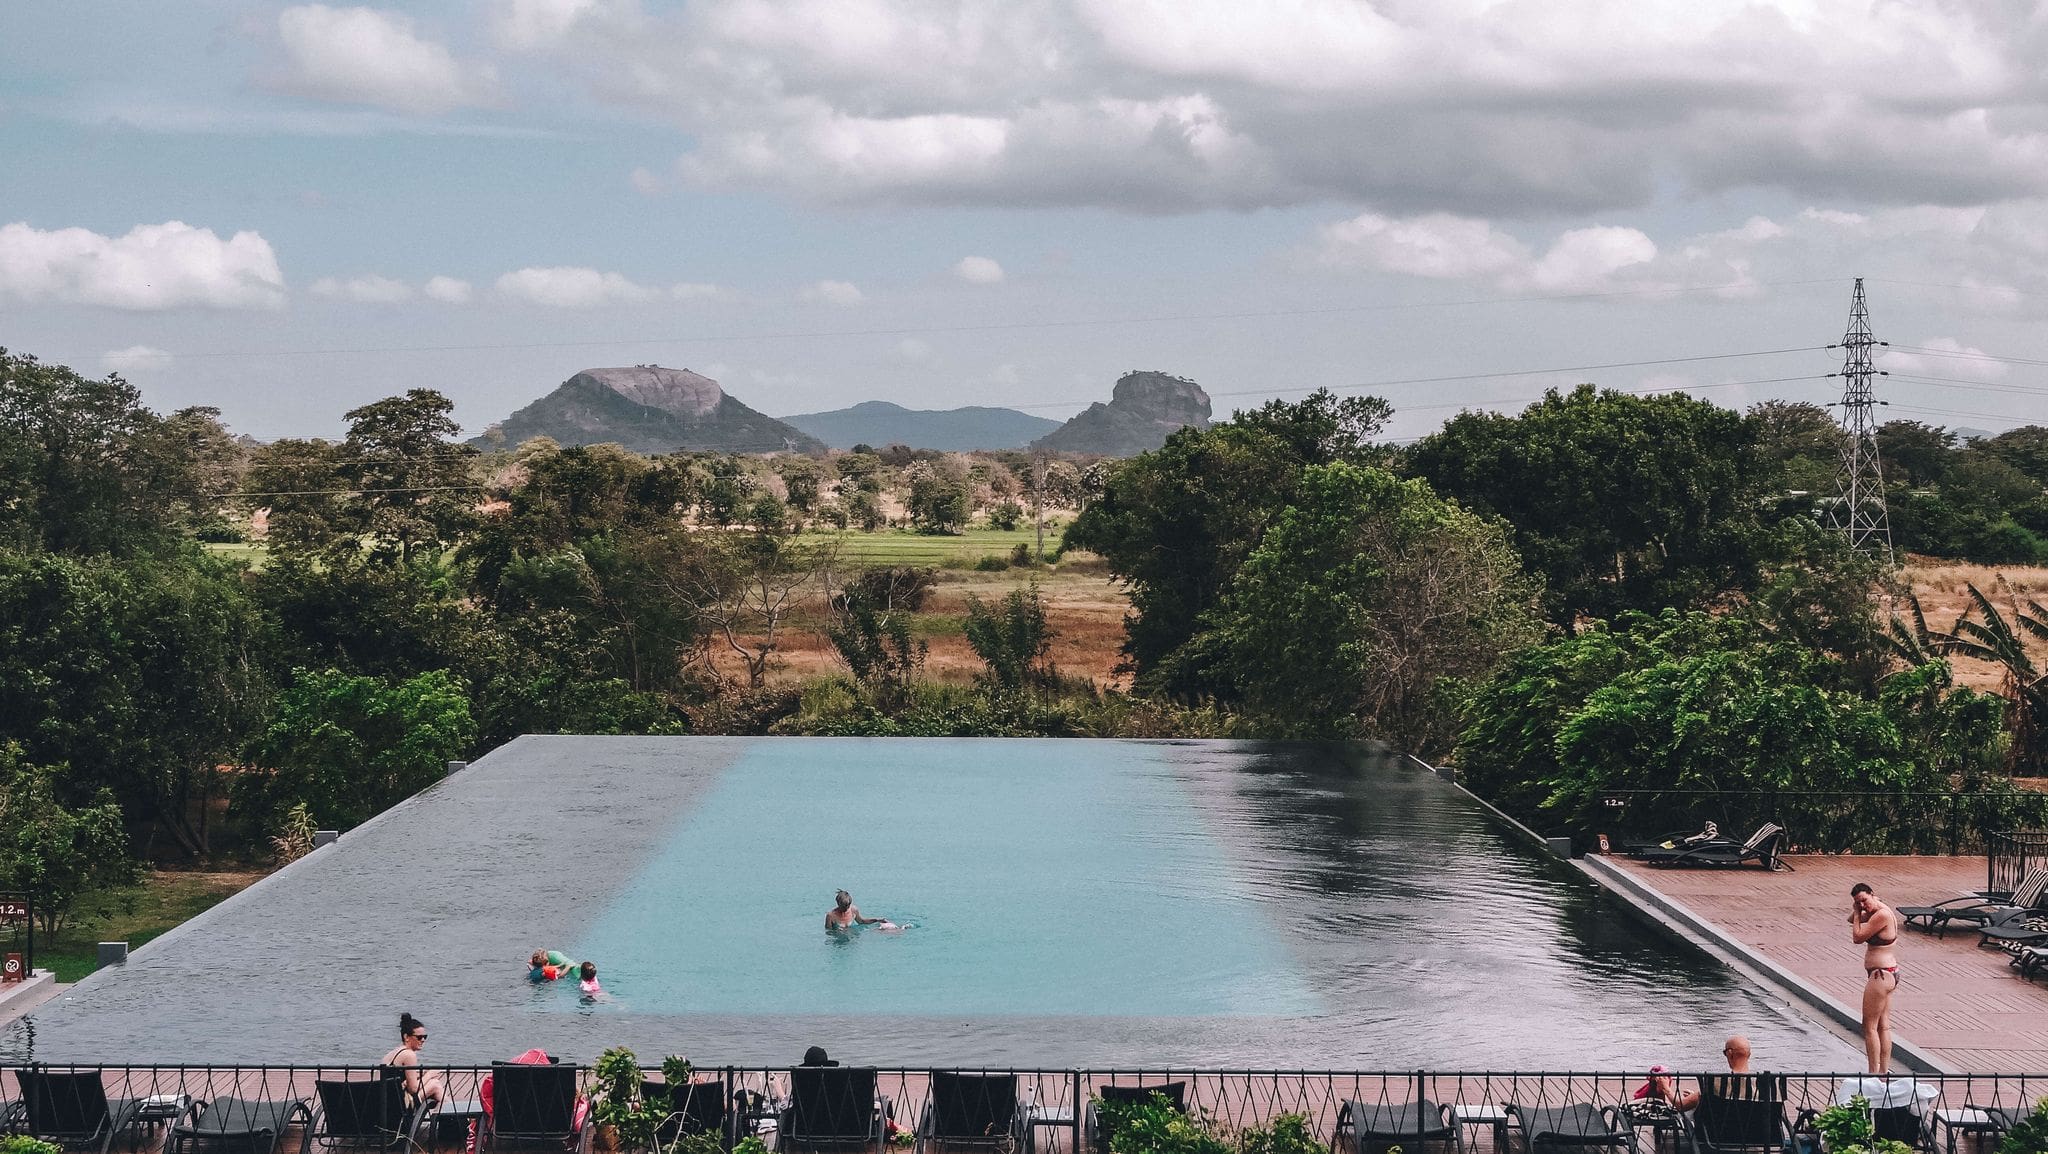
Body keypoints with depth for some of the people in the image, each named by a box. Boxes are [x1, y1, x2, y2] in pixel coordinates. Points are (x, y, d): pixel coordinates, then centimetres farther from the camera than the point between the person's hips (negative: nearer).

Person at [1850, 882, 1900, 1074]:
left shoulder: (1882, 915, -20)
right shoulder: (1876, 912, 10)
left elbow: (1858, 937, -17)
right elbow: (1851, 920, 22)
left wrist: (1858, 914, -8)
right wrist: (1857, 912, 3)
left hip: (1881, 975, -11)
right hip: (1889, 973, 11)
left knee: (1870, 1027, -5)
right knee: (1884, 1026, 13)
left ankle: (1874, 1072, -3)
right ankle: (1884, 1071, 18)